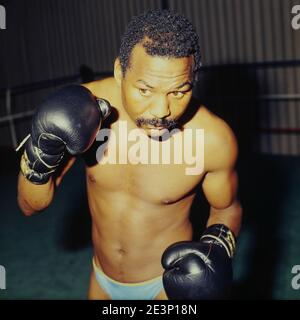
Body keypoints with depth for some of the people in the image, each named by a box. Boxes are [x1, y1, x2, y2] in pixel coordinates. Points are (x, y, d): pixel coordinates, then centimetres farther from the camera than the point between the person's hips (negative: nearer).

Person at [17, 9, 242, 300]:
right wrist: (41, 157, -31)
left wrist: (217, 248, -25)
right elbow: (31, 206, -12)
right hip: (101, 279, 4)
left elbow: (227, 208, -5)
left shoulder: (213, 138, -26)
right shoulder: (84, 106, -20)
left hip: (170, 280, -3)